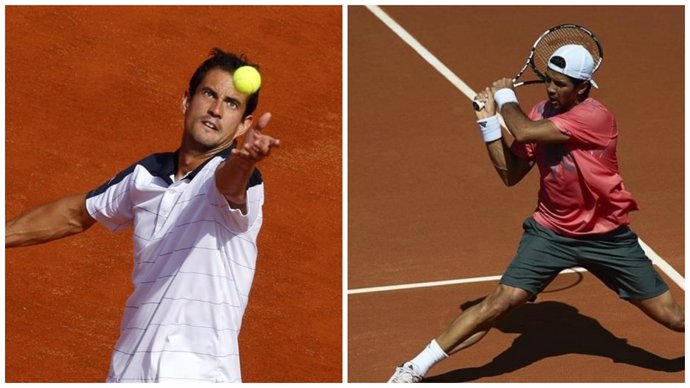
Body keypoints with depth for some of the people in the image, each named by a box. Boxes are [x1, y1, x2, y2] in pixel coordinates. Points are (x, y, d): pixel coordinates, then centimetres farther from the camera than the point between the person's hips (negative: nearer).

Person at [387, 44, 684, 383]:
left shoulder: (595, 117, -23)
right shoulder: (542, 113, -1)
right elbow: (510, 174, 1)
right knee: (500, 303, -11)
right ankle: (415, 368, -5)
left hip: (607, 236, -3)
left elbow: (524, 132, -30)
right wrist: (489, 119, -5)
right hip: (551, 232, 3)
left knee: (672, 317, 1)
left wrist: (506, 97, -11)